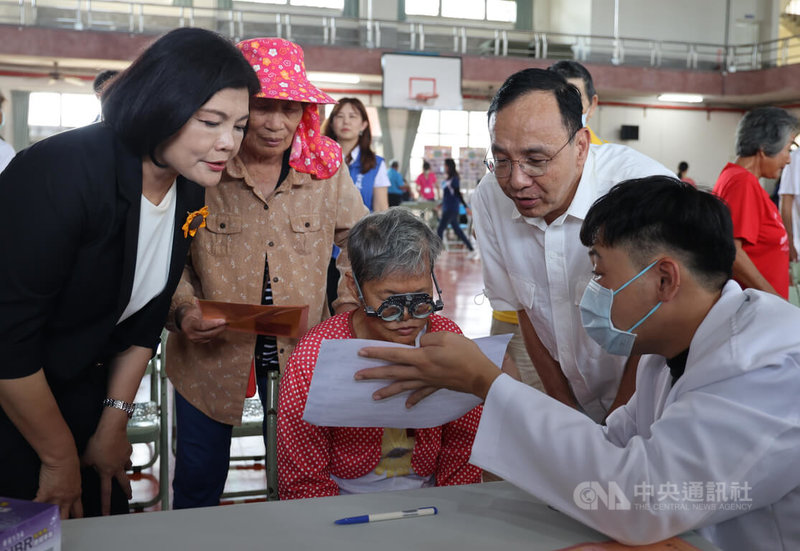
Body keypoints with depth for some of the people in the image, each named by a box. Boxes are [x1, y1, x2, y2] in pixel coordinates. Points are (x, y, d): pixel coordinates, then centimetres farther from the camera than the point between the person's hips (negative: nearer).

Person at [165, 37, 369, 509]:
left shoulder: (325, 166, -7)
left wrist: (351, 302, -9)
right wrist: (184, 310, -18)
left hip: (299, 350, 2)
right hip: (210, 353, -1)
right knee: (198, 477, 16)